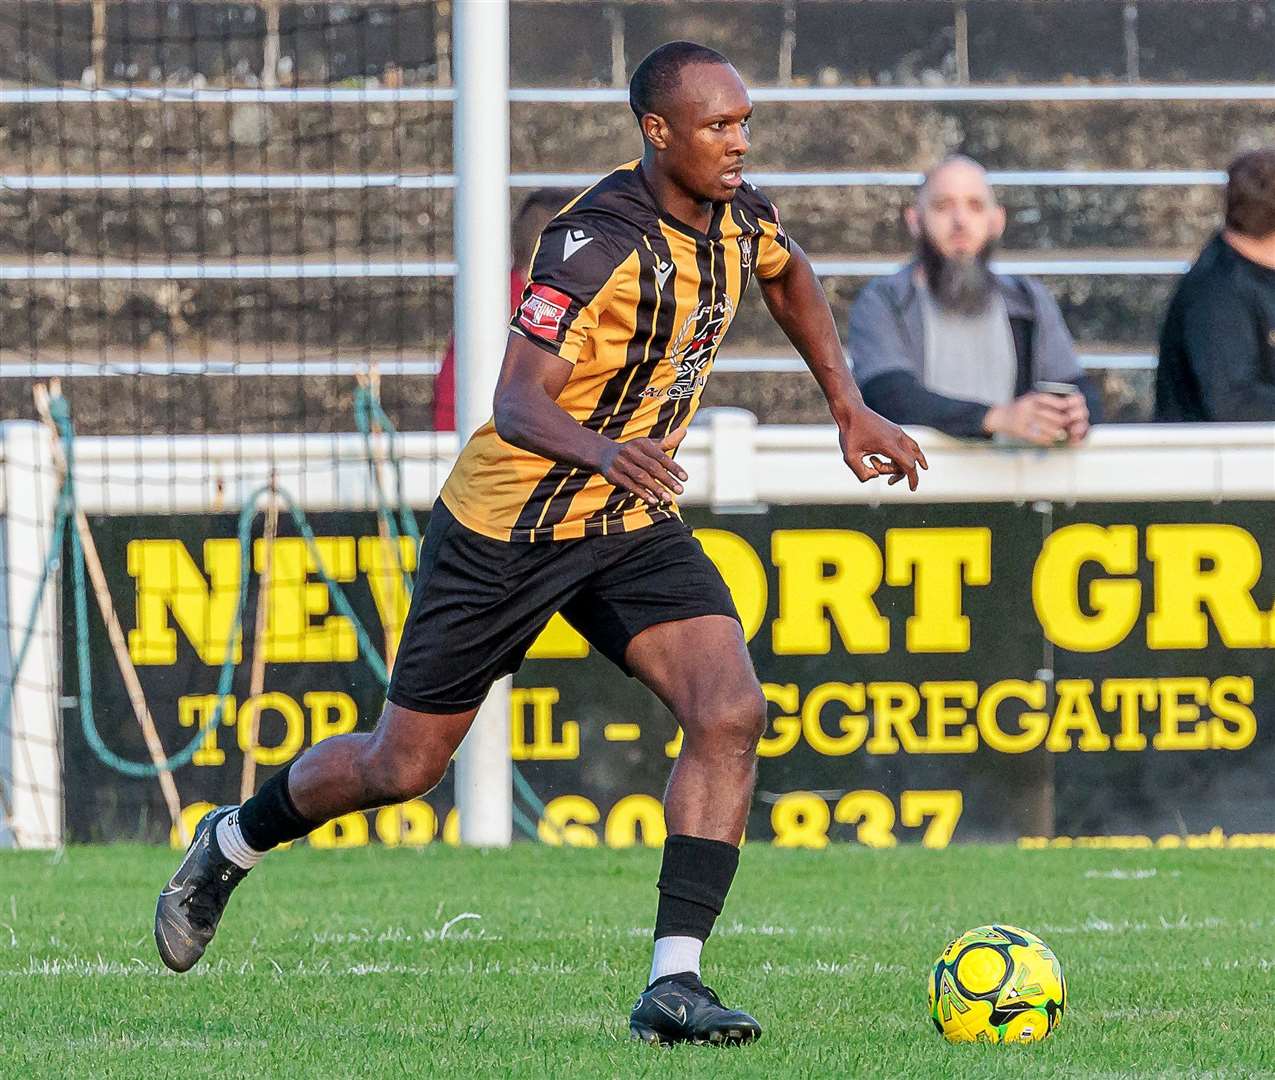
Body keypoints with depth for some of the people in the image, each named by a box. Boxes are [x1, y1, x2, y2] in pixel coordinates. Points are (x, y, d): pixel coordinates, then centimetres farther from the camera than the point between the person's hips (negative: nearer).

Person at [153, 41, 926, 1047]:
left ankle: (674, 981, -19)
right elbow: (517, 405, -30)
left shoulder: (738, 213, -3)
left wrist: (849, 407, 17)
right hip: (507, 527, -6)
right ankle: (232, 844, 36)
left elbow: (791, 276, 23)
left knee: (731, 712, -19)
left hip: (632, 523, 6)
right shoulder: (599, 242, -26)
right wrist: (601, 450, -50)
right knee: (402, 765, 6)